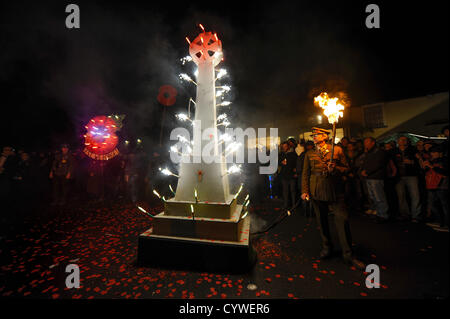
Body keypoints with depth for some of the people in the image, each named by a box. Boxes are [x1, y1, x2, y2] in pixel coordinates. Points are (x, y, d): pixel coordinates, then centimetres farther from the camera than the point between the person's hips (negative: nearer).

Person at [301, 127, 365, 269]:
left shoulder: (337, 150, 5)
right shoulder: (309, 154, 10)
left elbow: (346, 168, 5)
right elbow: (305, 174, 9)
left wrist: (335, 169, -17)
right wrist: (305, 191, 1)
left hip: (335, 190, -2)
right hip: (317, 191, 2)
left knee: (343, 220, -5)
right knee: (322, 220, 11)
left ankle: (348, 255, 12)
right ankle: (327, 247, 30)